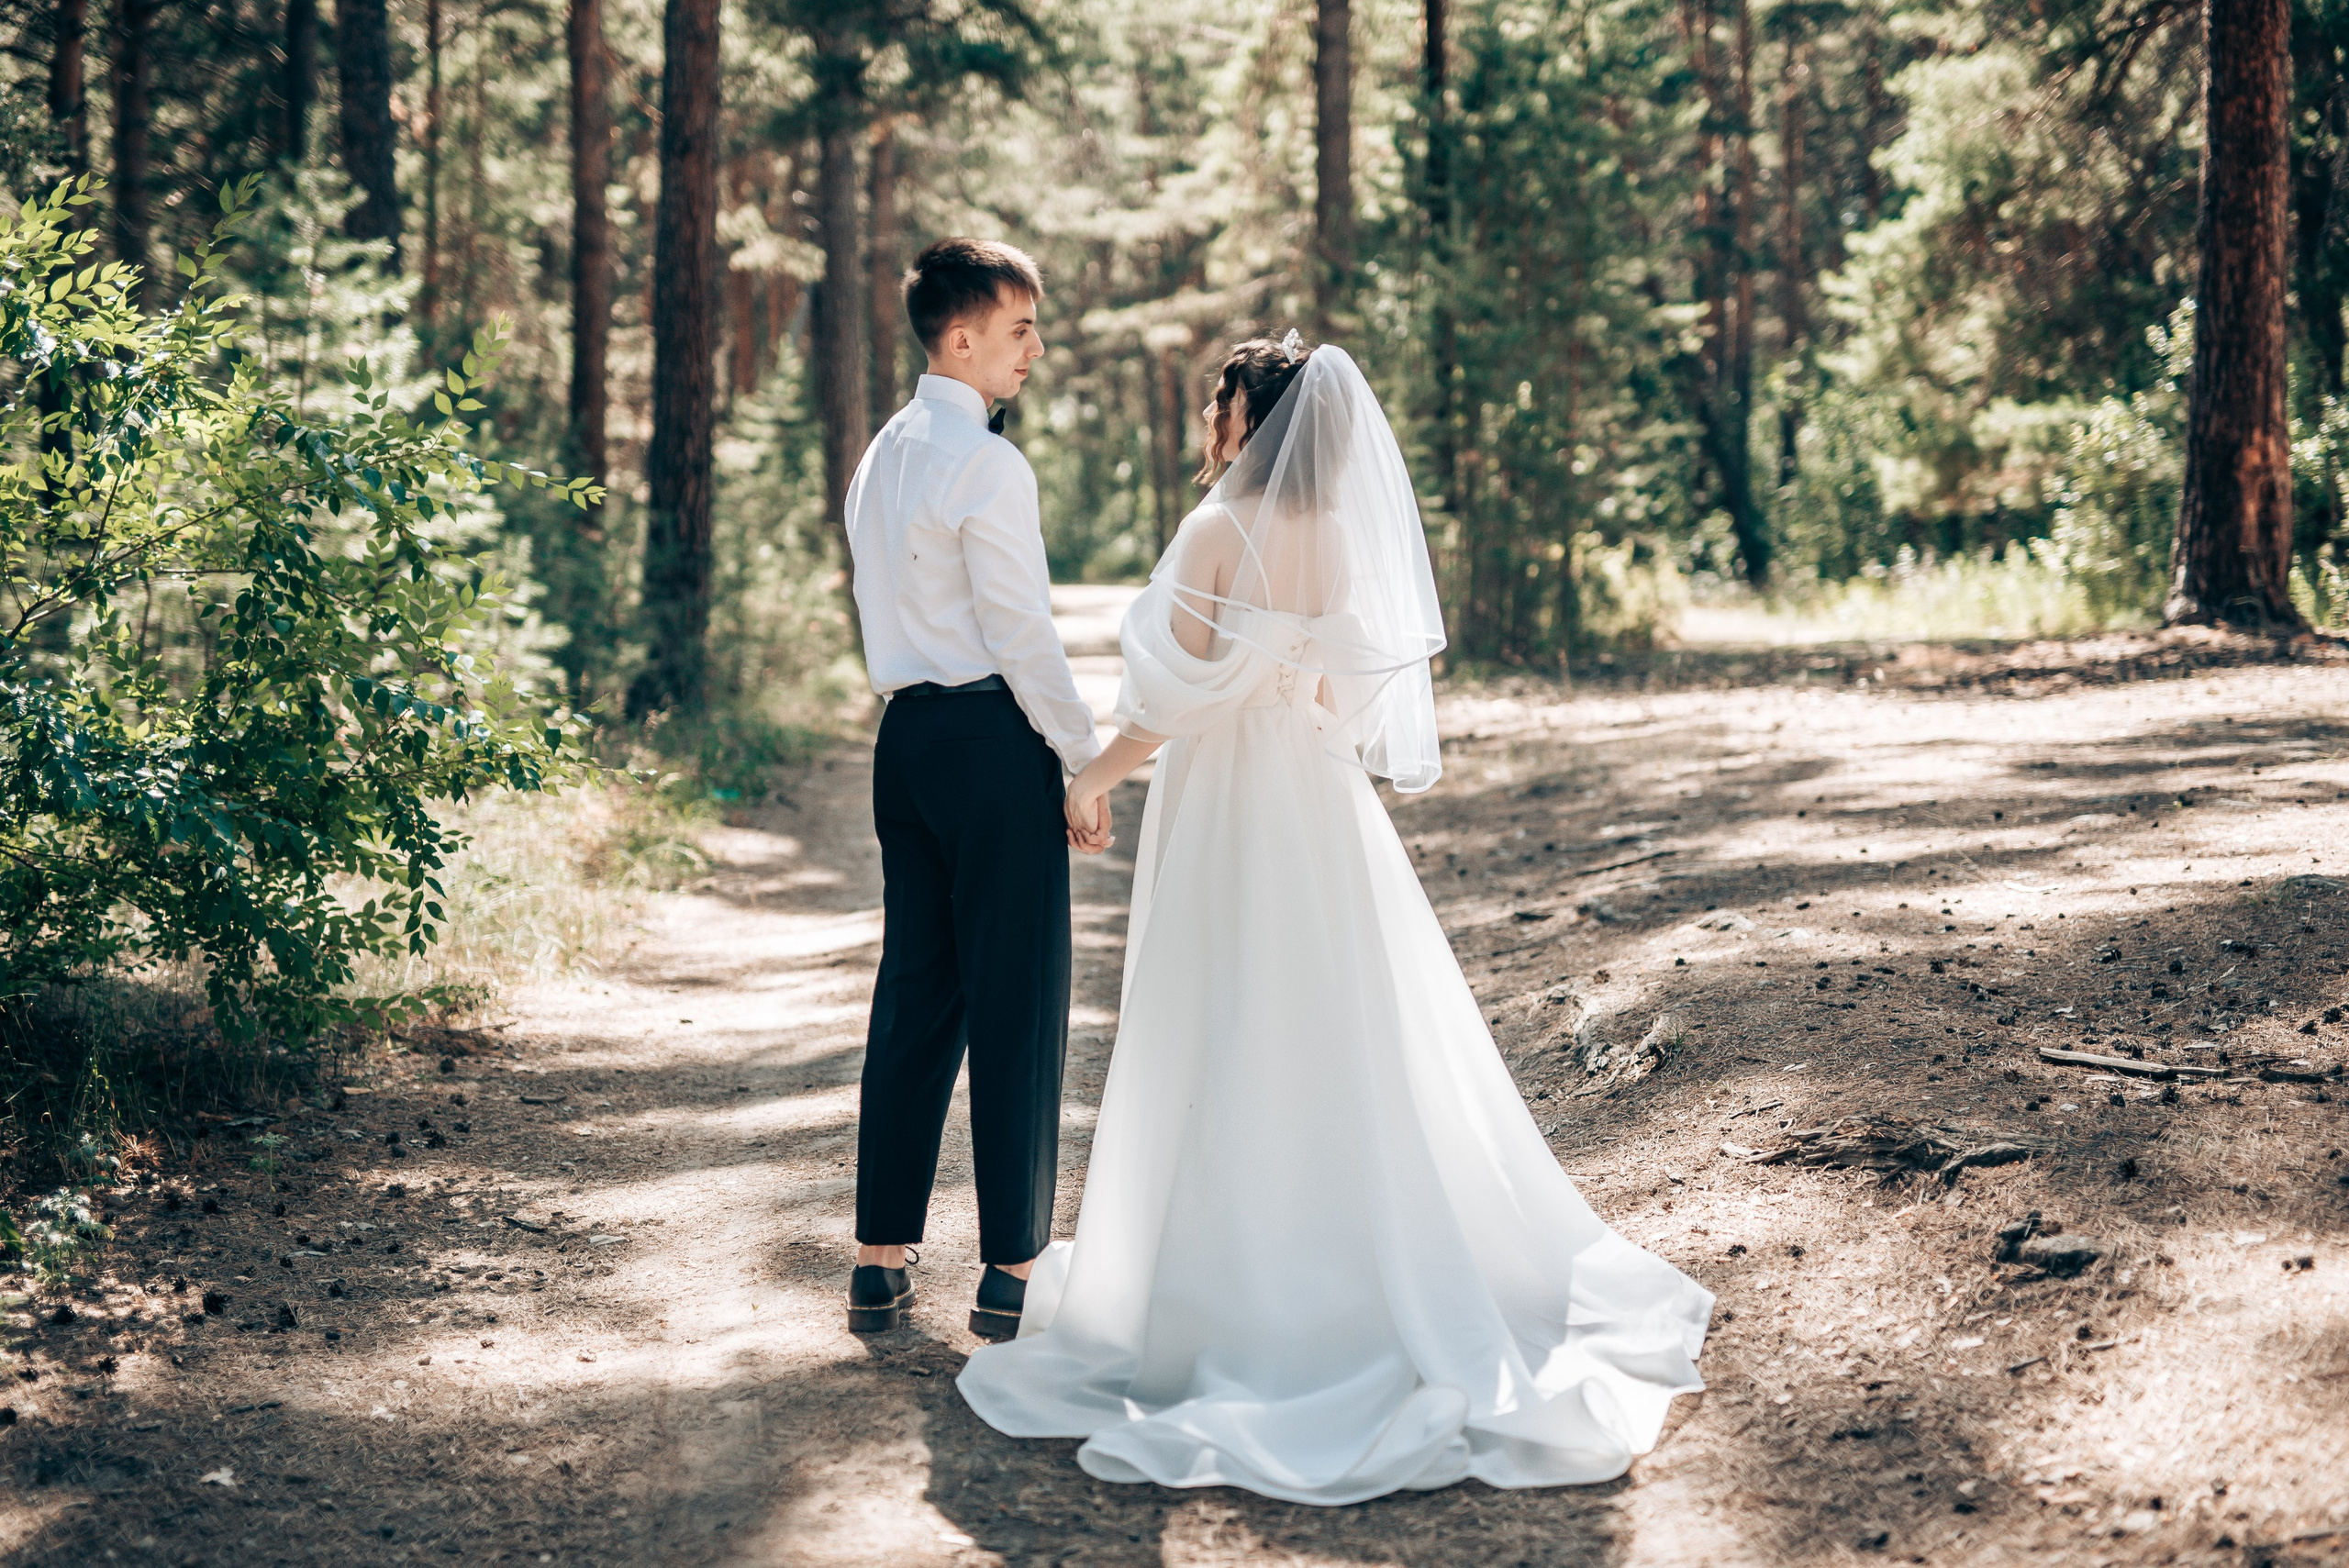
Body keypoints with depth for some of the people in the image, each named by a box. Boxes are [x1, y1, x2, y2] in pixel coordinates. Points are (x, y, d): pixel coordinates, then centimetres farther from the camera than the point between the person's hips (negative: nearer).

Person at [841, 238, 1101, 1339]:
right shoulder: (987, 464, -14)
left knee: (914, 998, 12)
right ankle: (1012, 1272, 4)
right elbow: (1021, 630, -15)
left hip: (906, 732, 9)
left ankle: (881, 1262, 15)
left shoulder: (882, 455, 15)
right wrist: (1083, 757, -7)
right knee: (1018, 1009, -2)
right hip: (991, 738, -9)